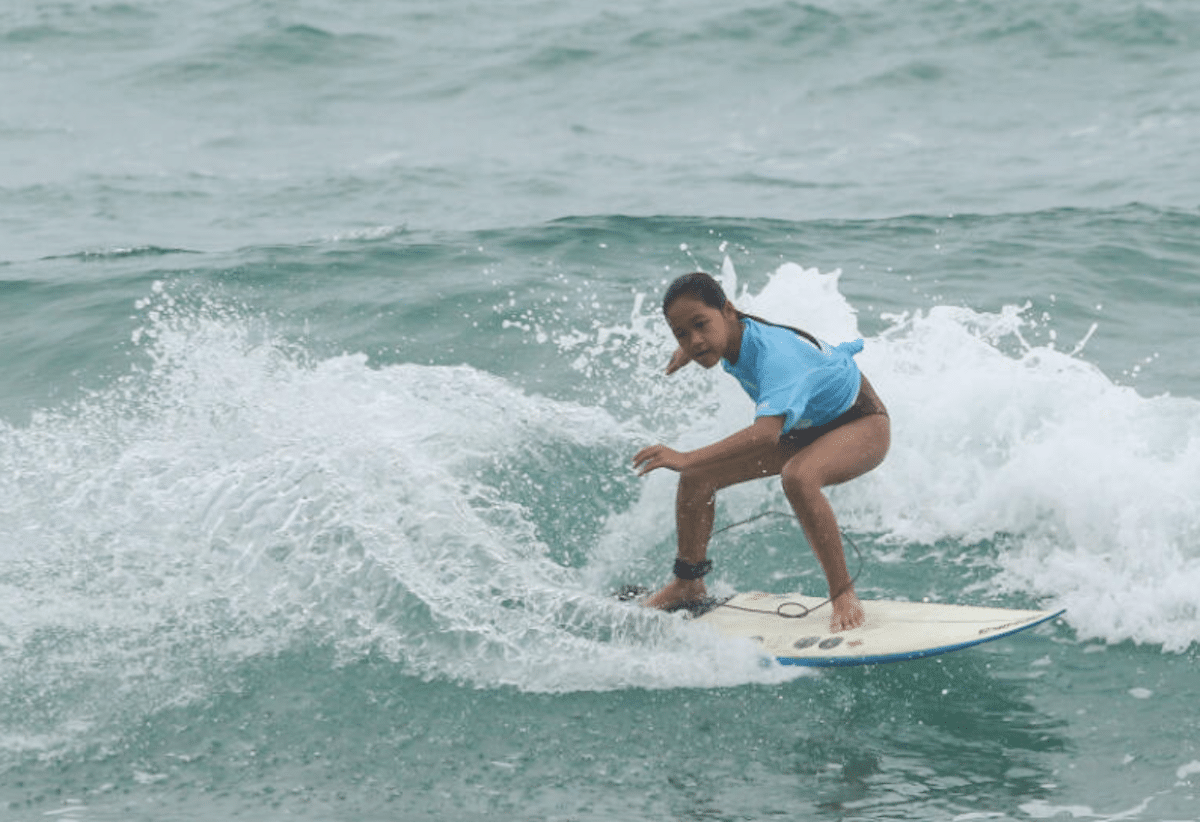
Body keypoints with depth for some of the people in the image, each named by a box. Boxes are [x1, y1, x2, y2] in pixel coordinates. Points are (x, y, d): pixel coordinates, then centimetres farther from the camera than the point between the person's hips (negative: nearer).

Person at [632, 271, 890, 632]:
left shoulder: (774, 355, -40)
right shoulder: (731, 333, -15)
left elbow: (767, 433, -56)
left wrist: (687, 459, -63)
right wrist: (687, 353, 27)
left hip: (862, 425, -9)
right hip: (804, 427, 9)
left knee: (798, 478, -41)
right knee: (697, 477, -1)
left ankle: (844, 596, -27)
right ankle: (688, 584, 19)